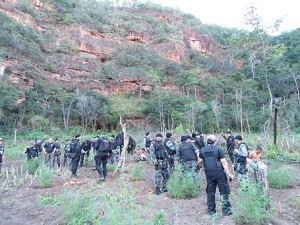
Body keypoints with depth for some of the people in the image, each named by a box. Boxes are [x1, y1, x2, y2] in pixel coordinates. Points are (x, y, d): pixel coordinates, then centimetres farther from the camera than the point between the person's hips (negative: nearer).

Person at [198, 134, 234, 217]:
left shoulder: (202, 150, 2)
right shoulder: (218, 149, -8)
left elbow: (200, 161, 12)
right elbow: (224, 162, -11)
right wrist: (228, 173, -8)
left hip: (209, 173, 4)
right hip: (219, 172, -4)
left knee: (210, 191, 13)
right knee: (224, 191, 7)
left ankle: (211, 210, 20)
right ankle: (226, 210, 9)